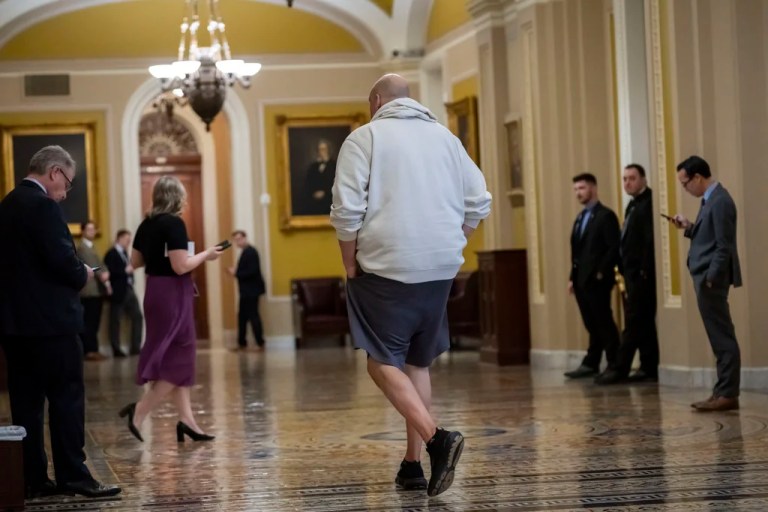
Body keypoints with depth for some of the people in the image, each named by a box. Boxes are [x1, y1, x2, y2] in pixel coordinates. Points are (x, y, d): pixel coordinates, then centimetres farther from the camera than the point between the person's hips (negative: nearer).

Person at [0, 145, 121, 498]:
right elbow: (62, 259, -21)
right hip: (48, 319, -9)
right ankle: (72, 476, 1)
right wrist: (82, 274, -1)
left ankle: (32, 479, 12)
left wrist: (73, 271, 14)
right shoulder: (42, 205, -13)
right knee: (67, 398, -2)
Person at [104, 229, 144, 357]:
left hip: (129, 289, 9)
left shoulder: (124, 253, 16)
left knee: (138, 316, 7)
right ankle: (116, 349, 7)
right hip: (118, 291, -9)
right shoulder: (111, 254, -10)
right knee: (115, 320, 1)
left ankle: (135, 347, 12)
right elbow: (109, 272, -20)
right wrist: (125, 271, -20)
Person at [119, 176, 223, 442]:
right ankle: (139, 411, -8)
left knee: (176, 358, 13)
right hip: (173, 294, -9)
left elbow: (135, 262, 14)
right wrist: (205, 255, -8)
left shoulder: (147, 224, 8)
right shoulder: (174, 223, -17)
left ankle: (186, 420, 13)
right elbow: (181, 266, -22)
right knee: (177, 359, -1)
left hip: (155, 293, 9)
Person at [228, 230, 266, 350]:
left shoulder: (250, 252, -16)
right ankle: (242, 343, 19)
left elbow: (252, 271, -23)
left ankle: (260, 343, -2)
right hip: (247, 290, 10)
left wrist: (236, 273, -17)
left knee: (253, 316, -6)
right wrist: (236, 272, 0)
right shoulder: (246, 251, 14)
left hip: (251, 290, -10)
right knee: (242, 316, 13)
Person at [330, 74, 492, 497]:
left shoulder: (366, 137, -1)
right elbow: (479, 203, 11)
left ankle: (436, 437, -20)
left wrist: (350, 264, 1)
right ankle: (413, 463, 14)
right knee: (417, 362, 15)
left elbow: (347, 210, -10)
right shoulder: (444, 136, 14)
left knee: (383, 362, 0)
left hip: (386, 267, -5)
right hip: (440, 268, 5)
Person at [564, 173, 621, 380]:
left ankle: (614, 365, 2)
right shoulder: (580, 218, 19)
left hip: (597, 280, -7)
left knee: (604, 324, -3)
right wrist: (573, 277, 13)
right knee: (592, 325, 10)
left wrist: (601, 273, -16)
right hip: (581, 281, 7)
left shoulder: (606, 216, -6)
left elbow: (614, 248, -13)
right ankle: (591, 364, 12)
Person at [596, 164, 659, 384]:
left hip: (641, 273, -10)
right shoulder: (633, 205, 18)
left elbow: (650, 240, -18)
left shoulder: (648, 203, -11)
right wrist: (623, 270, 12)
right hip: (632, 273, 10)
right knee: (644, 322, 11)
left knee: (634, 321, -8)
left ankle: (620, 368, -8)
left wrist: (644, 271, -20)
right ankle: (649, 367, 14)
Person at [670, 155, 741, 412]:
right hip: (707, 278, 10)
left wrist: (710, 279, -21)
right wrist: (689, 227, 7)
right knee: (720, 338, 12)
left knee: (723, 338, -6)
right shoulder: (711, 199, 15)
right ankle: (723, 391, 16)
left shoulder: (720, 201, -15)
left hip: (712, 279, -10)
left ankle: (728, 394, -4)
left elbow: (724, 246, -19)